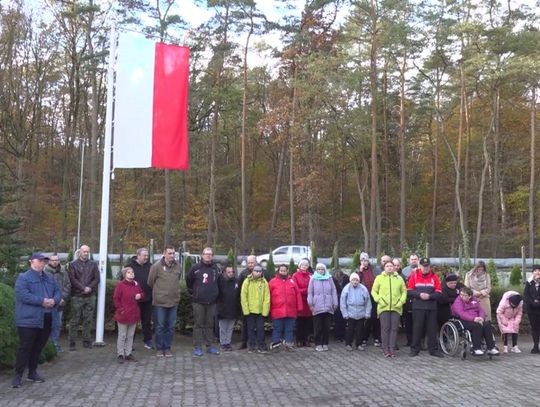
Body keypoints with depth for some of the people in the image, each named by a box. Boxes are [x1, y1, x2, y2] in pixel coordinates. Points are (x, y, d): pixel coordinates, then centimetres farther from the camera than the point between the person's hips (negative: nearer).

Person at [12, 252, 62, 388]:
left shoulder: (49, 277, 15)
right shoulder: (23, 277, -6)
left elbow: (58, 292, 14)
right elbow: (23, 295, -19)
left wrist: (54, 300, -9)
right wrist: (42, 301, -21)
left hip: (46, 319, 7)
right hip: (28, 320, -6)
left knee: (38, 347, 14)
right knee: (25, 347, -5)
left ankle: (33, 372, 26)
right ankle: (18, 375, 4)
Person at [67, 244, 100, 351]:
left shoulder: (93, 265, 12)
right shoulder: (73, 265, 4)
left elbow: (97, 278, 5)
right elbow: (72, 279, -6)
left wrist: (89, 288, -10)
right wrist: (83, 288, -14)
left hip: (90, 296, 3)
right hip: (77, 296, -3)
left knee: (88, 320, 6)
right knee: (75, 320, -1)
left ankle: (86, 341, 13)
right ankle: (71, 342, 4)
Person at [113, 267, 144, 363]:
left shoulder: (136, 285, 6)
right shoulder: (120, 285, -10)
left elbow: (142, 294, 19)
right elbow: (115, 299, -8)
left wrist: (140, 296, -4)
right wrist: (121, 309, -12)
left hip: (134, 314, 5)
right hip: (123, 315, -5)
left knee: (130, 335, 12)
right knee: (122, 335, 3)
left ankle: (128, 353, 21)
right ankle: (120, 354, 11)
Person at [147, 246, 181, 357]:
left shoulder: (178, 266, 4)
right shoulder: (156, 266, -9)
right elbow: (150, 282, 1)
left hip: (173, 301, 4)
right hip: (160, 302, -4)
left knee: (171, 326, 9)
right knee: (160, 326, 5)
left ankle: (167, 348, 20)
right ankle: (159, 348, 17)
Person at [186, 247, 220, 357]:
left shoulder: (216, 268, 6)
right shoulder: (196, 268, -3)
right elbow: (188, 280, 9)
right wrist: (192, 291, 14)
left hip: (211, 302, 3)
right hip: (198, 301, -3)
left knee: (210, 324, 9)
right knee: (198, 324, -1)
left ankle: (209, 346, 17)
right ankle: (197, 347, 4)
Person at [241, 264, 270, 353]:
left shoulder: (264, 282, 0)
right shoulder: (247, 281, -2)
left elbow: (267, 298, -1)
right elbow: (243, 296, -3)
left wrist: (265, 311, -7)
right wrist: (246, 309, -8)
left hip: (261, 311, 0)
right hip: (250, 310, 0)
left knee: (260, 329, 5)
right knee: (251, 329, 9)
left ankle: (261, 346, 15)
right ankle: (251, 346, 18)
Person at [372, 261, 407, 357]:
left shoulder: (399, 278, 10)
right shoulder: (379, 278, 5)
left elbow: (404, 291, 11)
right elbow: (374, 291, 5)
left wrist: (401, 301, -3)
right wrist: (379, 300, -8)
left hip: (396, 308, 2)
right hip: (383, 307, -2)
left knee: (394, 329, 2)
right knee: (385, 328, -1)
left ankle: (392, 349, 7)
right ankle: (385, 349, 5)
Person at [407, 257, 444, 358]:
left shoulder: (434, 277, 7)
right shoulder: (414, 275, 4)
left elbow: (438, 293, 2)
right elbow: (409, 291, 0)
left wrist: (429, 296, -13)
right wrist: (419, 294, -14)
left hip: (432, 307, 1)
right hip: (418, 307, -1)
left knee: (432, 329, 4)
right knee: (417, 328, 2)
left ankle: (433, 349, 13)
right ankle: (414, 349, 11)